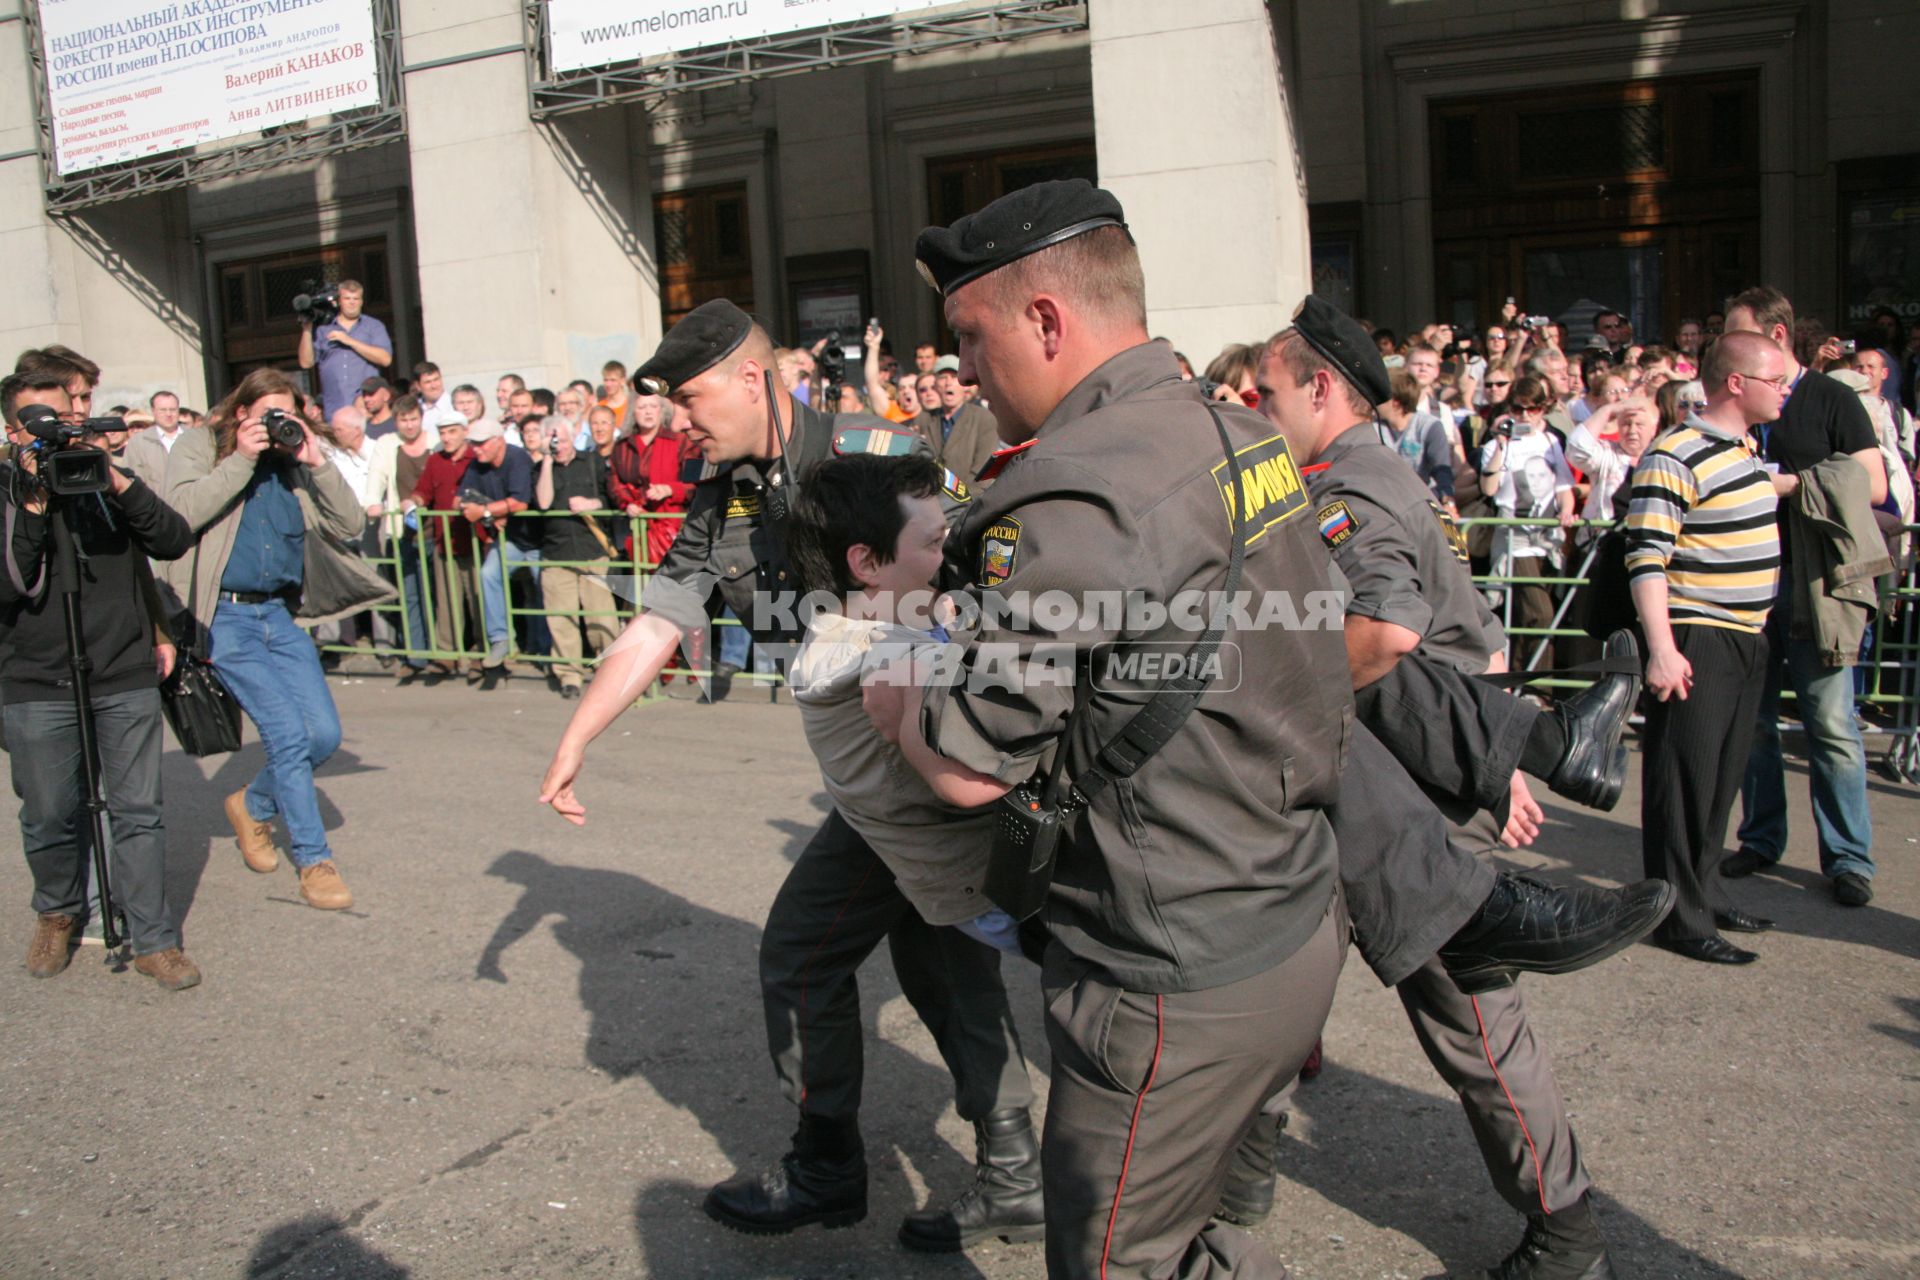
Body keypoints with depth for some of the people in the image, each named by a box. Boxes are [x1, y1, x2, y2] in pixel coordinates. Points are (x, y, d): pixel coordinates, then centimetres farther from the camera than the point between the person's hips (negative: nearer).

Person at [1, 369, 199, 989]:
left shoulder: (105, 477, 9)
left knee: (138, 812, 2)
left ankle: (154, 940, 10)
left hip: (127, 680, 1)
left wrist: (119, 483, -12)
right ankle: (56, 916, 35)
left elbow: (175, 542, -2)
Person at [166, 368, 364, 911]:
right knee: (287, 732, -12)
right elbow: (180, 512, -17)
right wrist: (241, 459, -15)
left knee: (324, 734, 0)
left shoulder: (292, 461, 12)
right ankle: (314, 862, 0)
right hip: (226, 617, -5)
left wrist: (318, 465, -6)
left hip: (281, 615, 5)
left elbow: (350, 526, 4)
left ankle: (253, 806, 29)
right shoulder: (199, 449, 2)